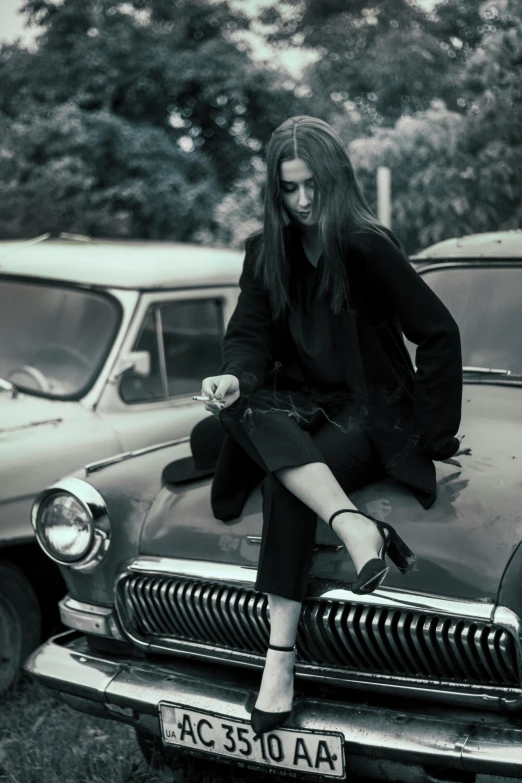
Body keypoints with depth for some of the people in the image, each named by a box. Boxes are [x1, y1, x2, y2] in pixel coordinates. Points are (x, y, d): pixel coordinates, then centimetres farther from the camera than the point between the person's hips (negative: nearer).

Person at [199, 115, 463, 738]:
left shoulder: (367, 246, -10)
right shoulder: (266, 251, 7)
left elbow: (439, 333, -8)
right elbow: (250, 336, 4)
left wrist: (433, 434, -8)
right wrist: (234, 378, -21)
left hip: (369, 414, -5)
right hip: (300, 405, 5)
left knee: (283, 484, -33)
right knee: (240, 410, -31)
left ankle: (281, 657, -32)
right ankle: (355, 526, -43)